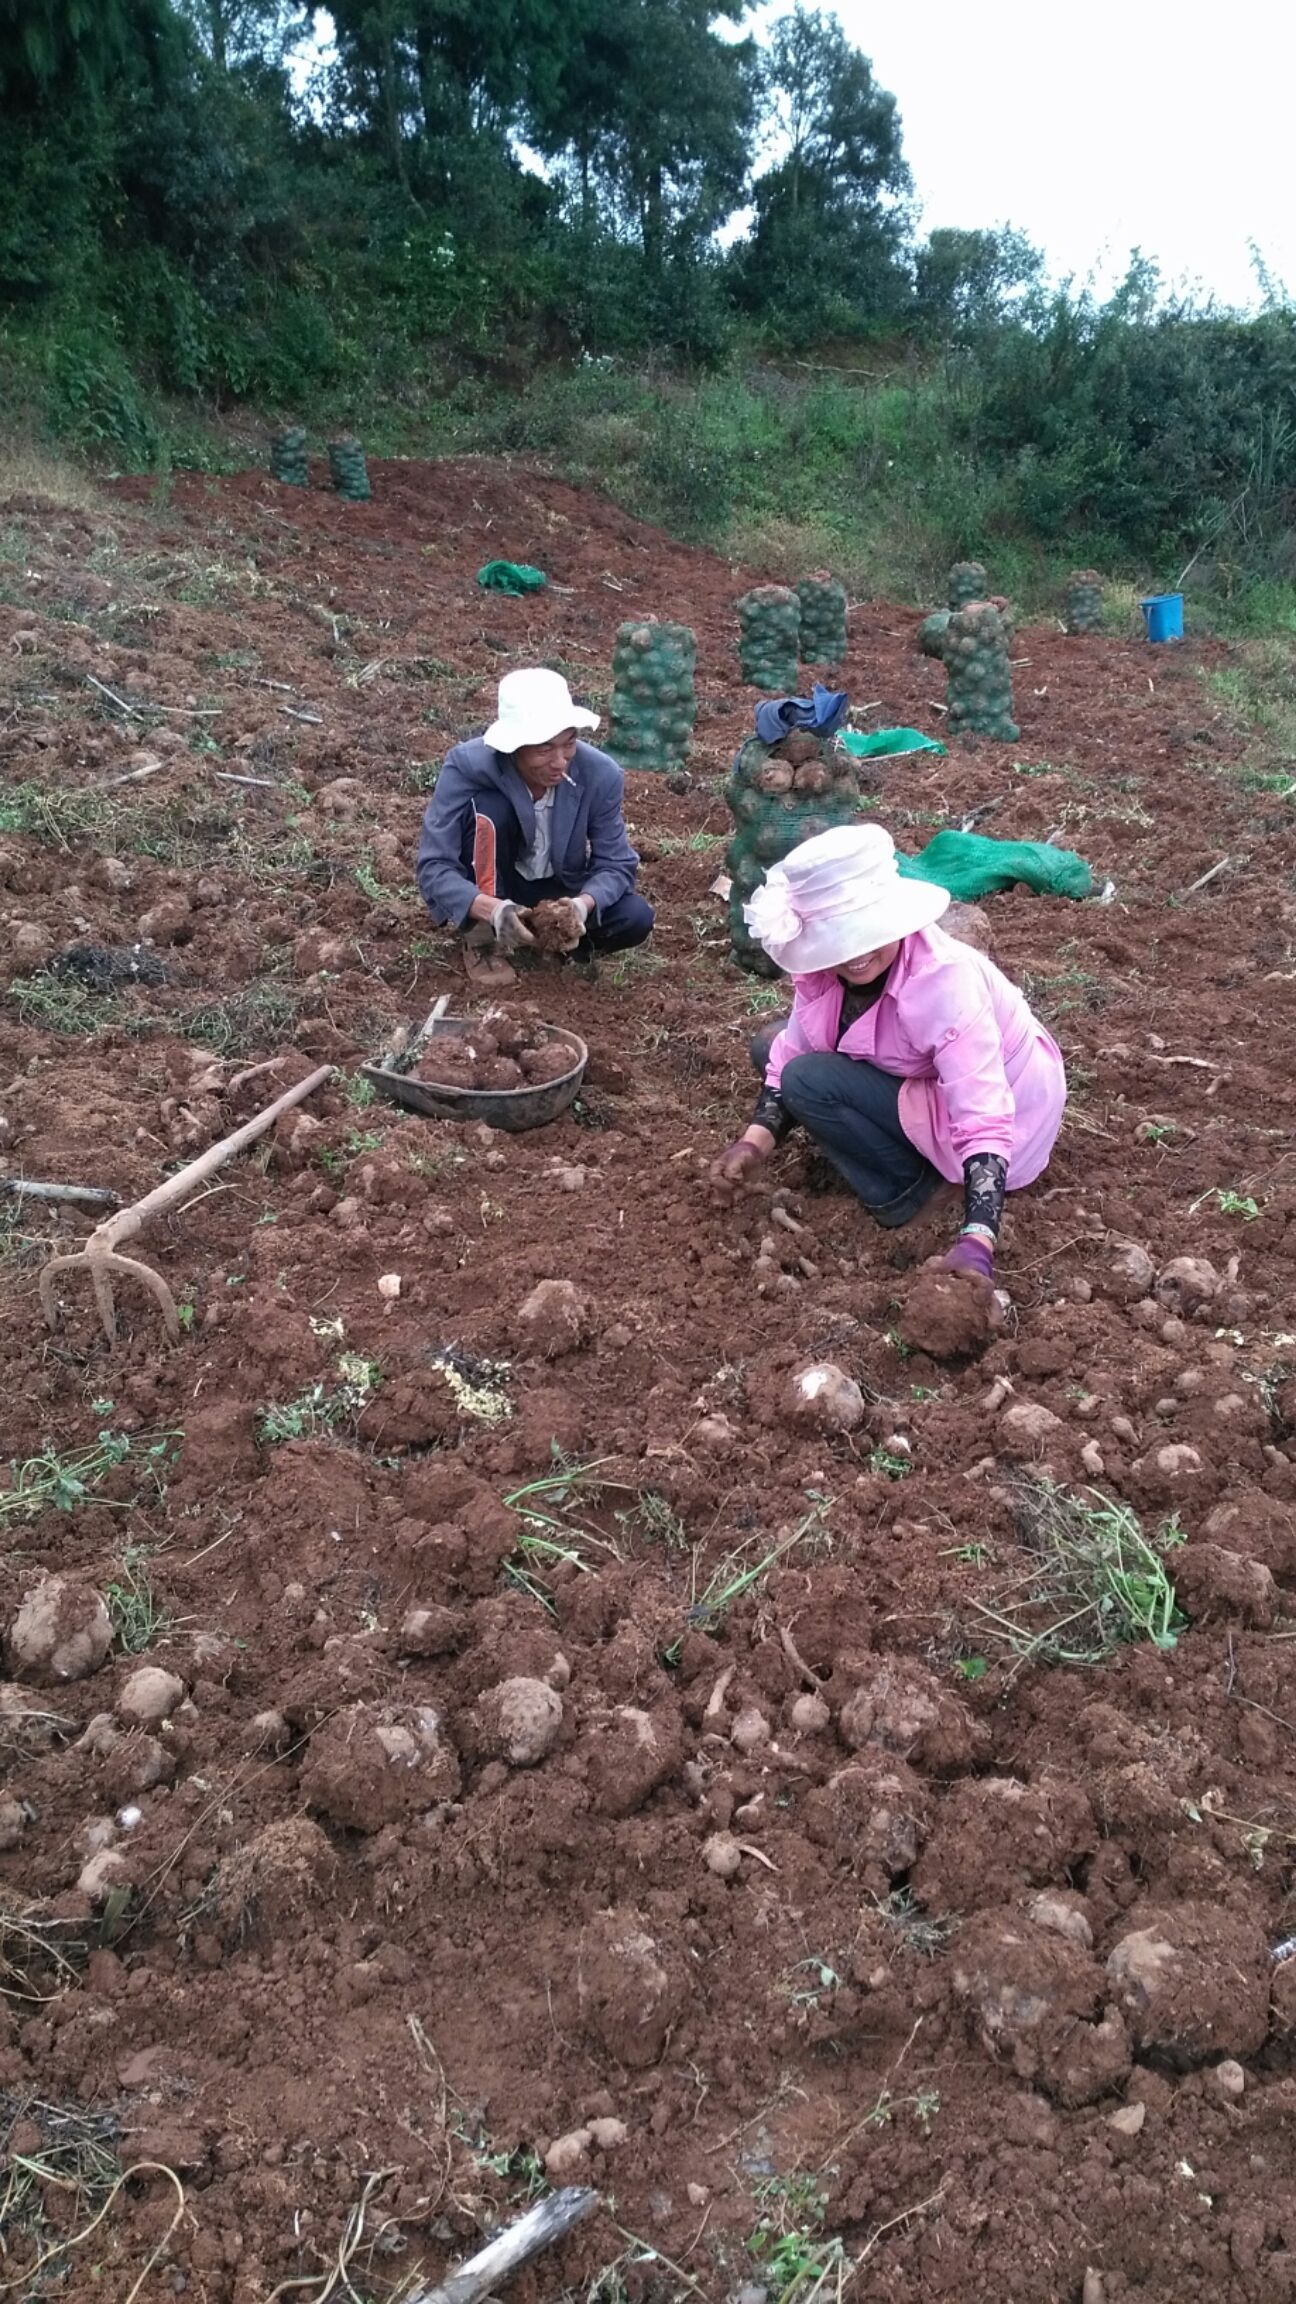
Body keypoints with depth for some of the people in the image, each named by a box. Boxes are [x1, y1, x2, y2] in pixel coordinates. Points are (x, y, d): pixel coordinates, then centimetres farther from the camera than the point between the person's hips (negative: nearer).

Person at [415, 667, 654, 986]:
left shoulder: (600, 774, -22)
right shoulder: (468, 765, -29)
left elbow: (616, 864, -16)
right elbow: (432, 866, -31)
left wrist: (583, 904, -39)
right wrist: (491, 909, -49)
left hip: (558, 889, 2)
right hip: (485, 891, -2)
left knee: (635, 919, -23)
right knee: (489, 807, -31)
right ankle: (483, 940, -19)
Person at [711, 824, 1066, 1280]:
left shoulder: (943, 984, -35)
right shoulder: (825, 966, -14)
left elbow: (985, 1122, -39)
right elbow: (788, 1054, -5)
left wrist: (976, 1244, -50)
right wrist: (757, 1140, -22)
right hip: (923, 1080, 8)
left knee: (810, 1082, -24)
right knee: (770, 1047, 3)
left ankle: (904, 1186, -5)